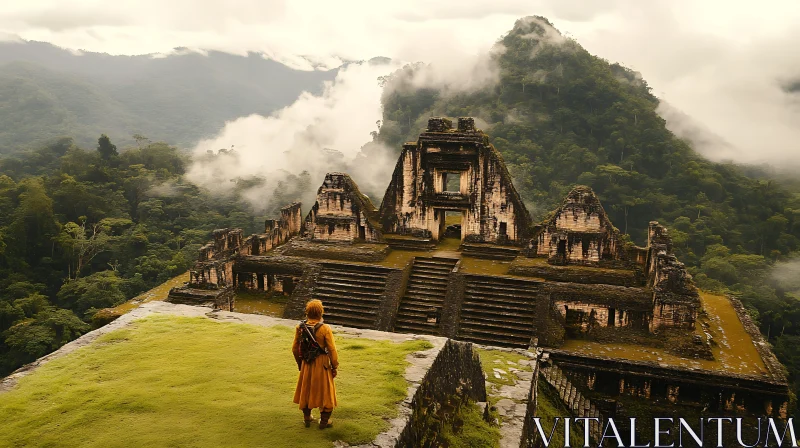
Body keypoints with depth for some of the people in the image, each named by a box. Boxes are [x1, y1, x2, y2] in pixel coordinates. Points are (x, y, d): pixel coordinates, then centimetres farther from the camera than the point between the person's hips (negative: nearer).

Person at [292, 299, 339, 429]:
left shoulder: (300, 328, -7)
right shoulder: (325, 329, -20)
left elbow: (295, 349, 3)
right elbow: (332, 350, -17)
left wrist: (299, 363, 18)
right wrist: (335, 367, -4)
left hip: (306, 364, 4)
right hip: (322, 365, -4)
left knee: (306, 390, 21)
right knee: (324, 391, 12)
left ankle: (307, 418, 32)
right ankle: (324, 421, 20)